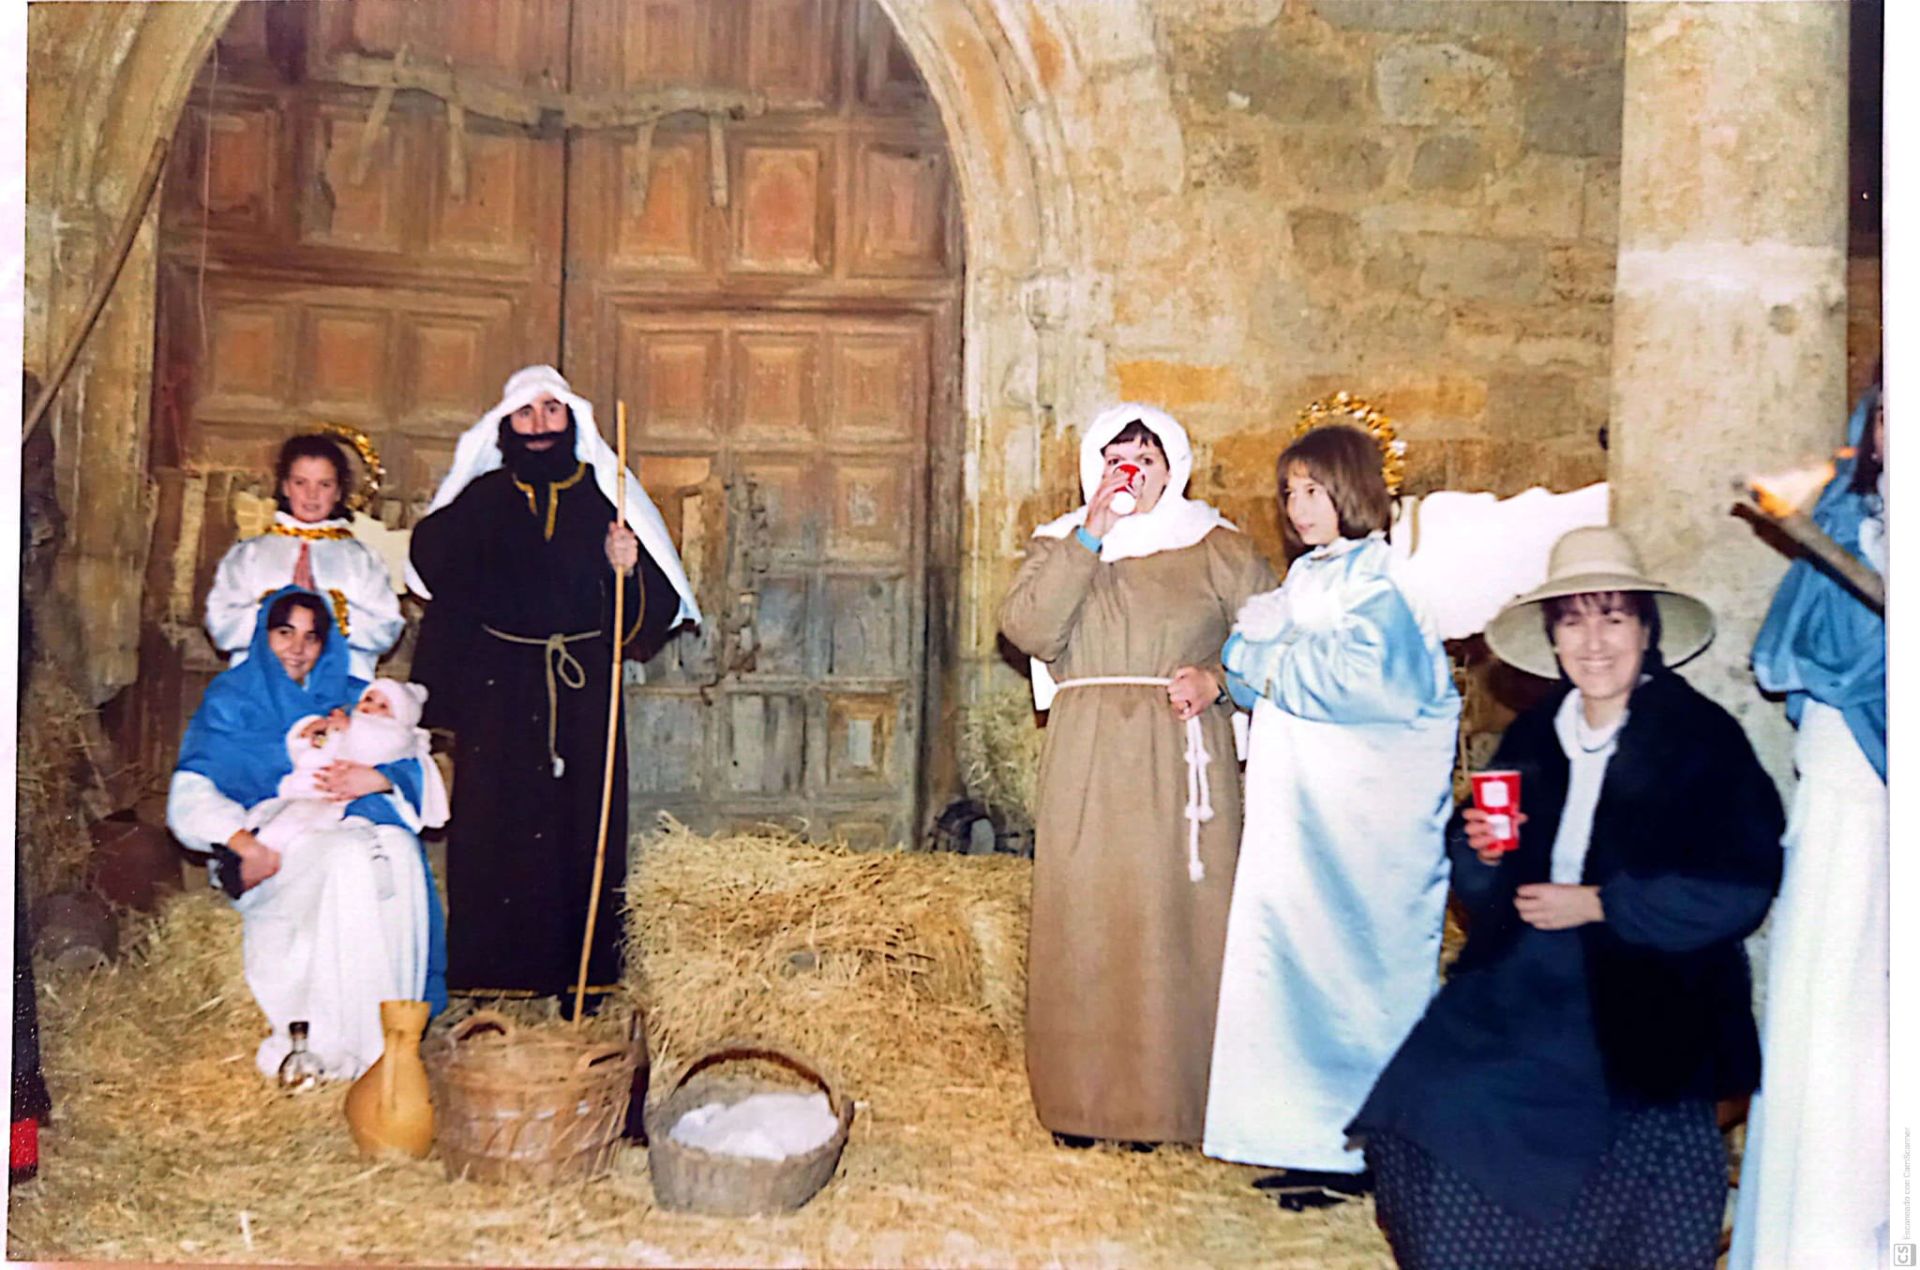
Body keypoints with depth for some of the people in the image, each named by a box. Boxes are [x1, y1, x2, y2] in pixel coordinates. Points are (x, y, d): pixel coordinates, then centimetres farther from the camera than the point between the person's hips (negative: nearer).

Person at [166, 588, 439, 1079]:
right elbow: (191, 796, -1)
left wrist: (377, 778, -16)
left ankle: (391, 1031, -30)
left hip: (346, 823, 3)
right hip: (272, 844, -3)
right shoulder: (232, 699, 12)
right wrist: (243, 844, -20)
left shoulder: (348, 697, 20)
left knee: (399, 850, -32)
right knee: (349, 858, -35)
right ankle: (330, 1042, -32)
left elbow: (411, 769, 8)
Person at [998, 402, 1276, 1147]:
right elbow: (1027, 629, -6)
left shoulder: (1216, 549, 10)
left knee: (1176, 919, -4)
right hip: (1087, 765, 1)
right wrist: (1090, 536, -8)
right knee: (1083, 920, -1)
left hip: (1181, 763, -1)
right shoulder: (1062, 545, 13)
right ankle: (1081, 1101, 8)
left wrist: (1217, 679, -12)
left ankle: (1171, 1100, 6)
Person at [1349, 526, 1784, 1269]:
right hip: (1522, 985, 4)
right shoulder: (1533, 737, 9)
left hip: (1646, 1004, -4)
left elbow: (1741, 887, -13)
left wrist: (1600, 904, -14)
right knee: (1439, 1112, -9)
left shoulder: (1703, 738, -6)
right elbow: (1485, 887, 17)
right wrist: (1481, 851, -6)